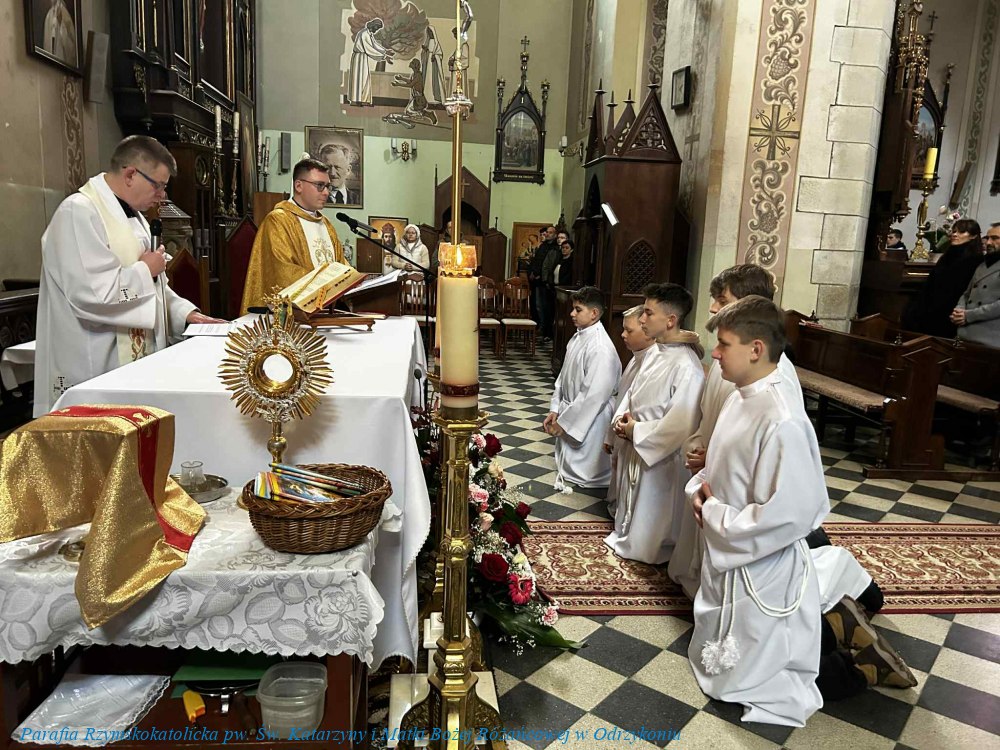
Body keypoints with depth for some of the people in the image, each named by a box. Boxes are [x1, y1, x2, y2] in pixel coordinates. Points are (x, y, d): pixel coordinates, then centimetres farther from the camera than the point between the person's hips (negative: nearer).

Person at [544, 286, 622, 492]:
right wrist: (555, 410, 6)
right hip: (570, 413, 9)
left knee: (581, 475, 5)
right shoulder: (578, 337, 4)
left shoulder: (601, 348, -25)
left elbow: (593, 395, -26)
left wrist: (564, 422, -20)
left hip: (588, 421, -9)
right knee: (566, 466, 22)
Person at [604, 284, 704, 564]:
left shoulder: (686, 367, -26)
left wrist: (636, 431, -18)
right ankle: (625, 538, 48)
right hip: (635, 448, 8)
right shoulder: (654, 353, 2)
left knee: (650, 522, 12)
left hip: (659, 458, -8)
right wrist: (622, 417, -4)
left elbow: (680, 426, -27)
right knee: (631, 506, 27)